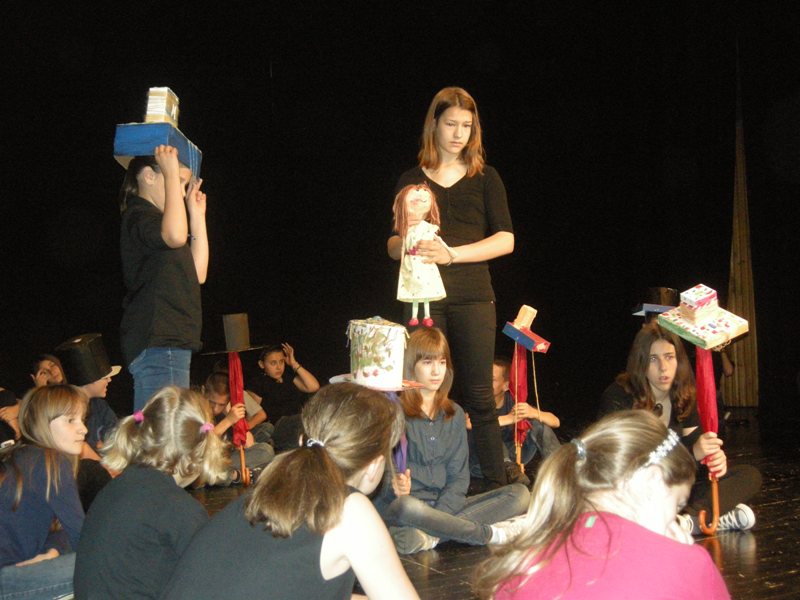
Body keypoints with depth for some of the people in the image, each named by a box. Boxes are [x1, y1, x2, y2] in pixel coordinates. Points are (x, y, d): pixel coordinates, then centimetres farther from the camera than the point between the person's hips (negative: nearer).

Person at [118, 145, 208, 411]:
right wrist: (172, 174, -18)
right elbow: (175, 236, -30)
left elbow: (198, 274, 23)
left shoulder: (152, 218, 25)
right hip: (157, 345, -10)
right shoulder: (139, 215, -6)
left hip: (169, 344, 10)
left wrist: (197, 215, 22)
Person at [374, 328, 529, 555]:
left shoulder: (454, 414, 14)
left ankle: (430, 535, -27)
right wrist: (396, 487, -30)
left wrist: (437, 516, -12)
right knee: (407, 506, -42)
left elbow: (458, 476, 6)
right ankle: (490, 534, -20)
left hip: (444, 506, 6)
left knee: (520, 493, -11)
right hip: (397, 508, -5)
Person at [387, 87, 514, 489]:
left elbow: (505, 240, -1)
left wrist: (453, 253, -15)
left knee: (478, 397, 0)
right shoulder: (411, 180, 12)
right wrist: (407, 244, -14)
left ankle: (498, 487, 6)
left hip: (472, 299, -1)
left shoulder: (484, 178, 9)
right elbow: (392, 246, 11)